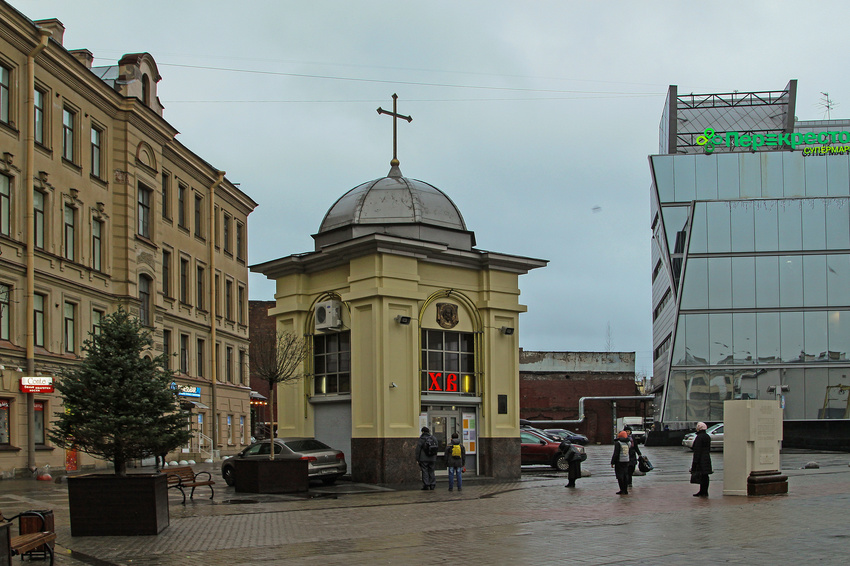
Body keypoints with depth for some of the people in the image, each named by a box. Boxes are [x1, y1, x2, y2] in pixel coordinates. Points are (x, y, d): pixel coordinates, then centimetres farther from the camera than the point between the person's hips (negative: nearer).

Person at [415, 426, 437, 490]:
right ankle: (432, 485, 9)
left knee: (425, 471, -1)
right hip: (432, 459, 5)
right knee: (431, 471, 11)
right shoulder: (434, 438, 8)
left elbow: (418, 449, -9)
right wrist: (435, 459, 20)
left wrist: (417, 459, -3)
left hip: (424, 459, -5)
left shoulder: (421, 439, -8)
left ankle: (426, 485, -4)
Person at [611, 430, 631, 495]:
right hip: (626, 460, 7)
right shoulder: (627, 443, 8)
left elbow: (616, 454, -13)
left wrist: (612, 462, -10)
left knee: (620, 476, -3)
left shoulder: (618, 443, -11)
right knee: (625, 475, 10)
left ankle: (622, 490, -6)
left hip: (619, 461, -7)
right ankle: (625, 490, 11)